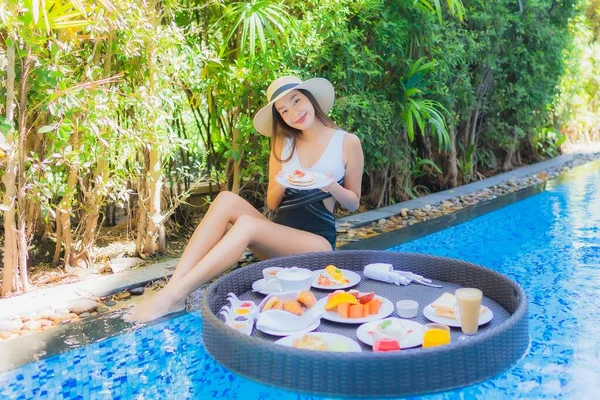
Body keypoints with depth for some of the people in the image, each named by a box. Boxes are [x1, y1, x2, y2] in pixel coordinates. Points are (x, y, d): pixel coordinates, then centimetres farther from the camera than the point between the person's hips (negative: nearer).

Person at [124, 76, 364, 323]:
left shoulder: (347, 142, -1)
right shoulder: (283, 143, 11)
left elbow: (353, 203, 7)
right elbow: (272, 203, 11)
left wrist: (333, 187, -15)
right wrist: (281, 185, -12)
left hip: (317, 241, -4)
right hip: (279, 235, 4)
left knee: (247, 223, -32)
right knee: (227, 200, -24)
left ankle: (173, 296, -35)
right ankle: (173, 286, -32)